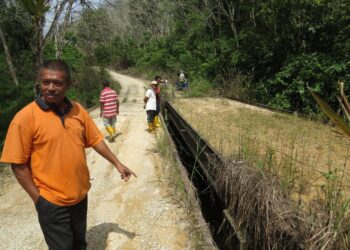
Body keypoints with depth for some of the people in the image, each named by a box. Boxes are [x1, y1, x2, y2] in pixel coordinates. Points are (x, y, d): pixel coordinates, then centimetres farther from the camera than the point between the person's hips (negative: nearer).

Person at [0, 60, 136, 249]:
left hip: (80, 195, 5)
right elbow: (18, 164, -13)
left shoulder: (78, 111, -3)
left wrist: (117, 164, 6)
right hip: (51, 201, -4)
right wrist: (37, 197, -13)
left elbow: (95, 140, 7)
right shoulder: (26, 117, -17)